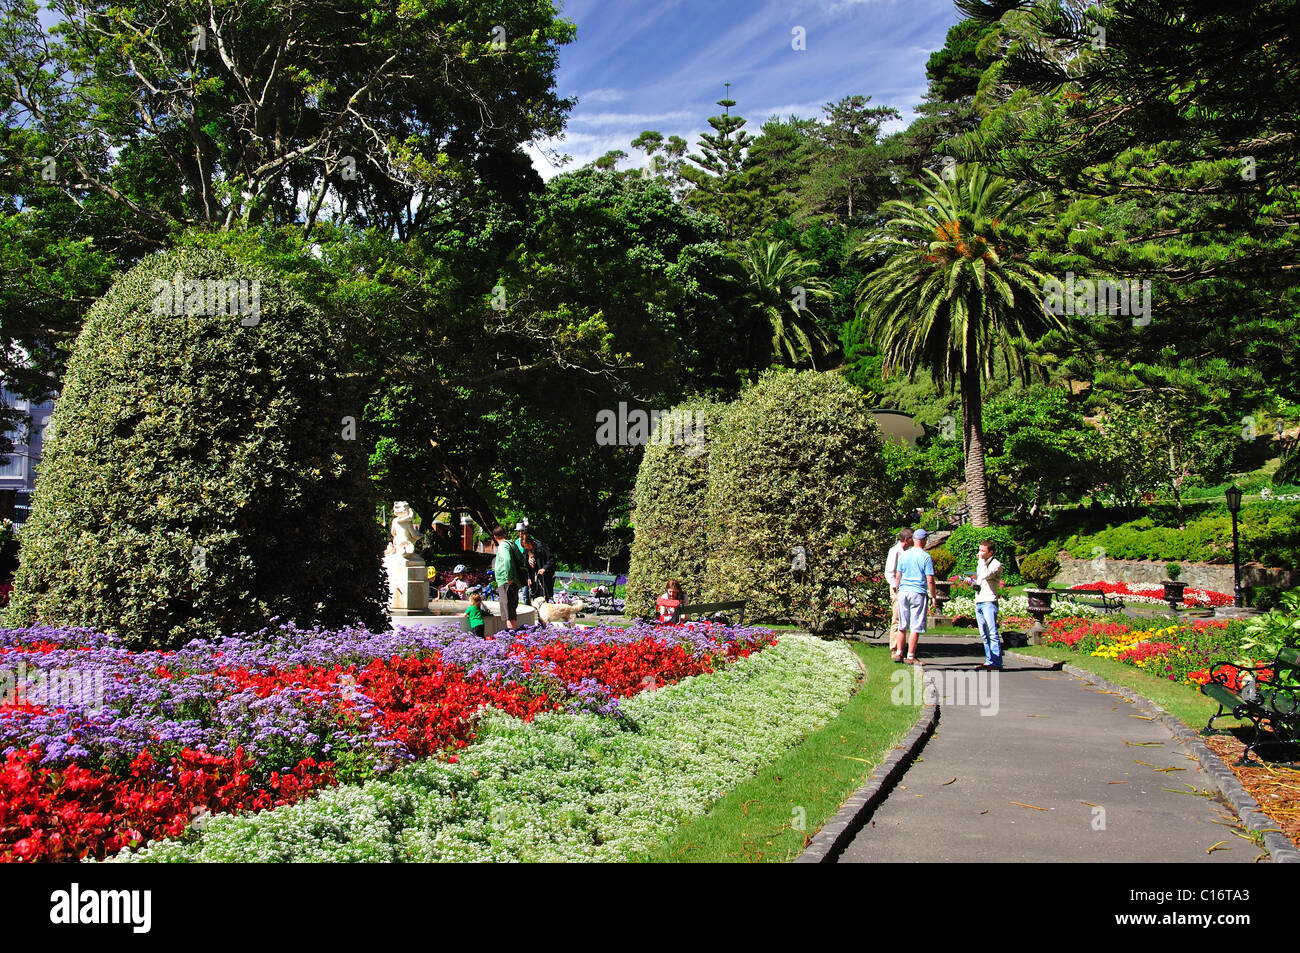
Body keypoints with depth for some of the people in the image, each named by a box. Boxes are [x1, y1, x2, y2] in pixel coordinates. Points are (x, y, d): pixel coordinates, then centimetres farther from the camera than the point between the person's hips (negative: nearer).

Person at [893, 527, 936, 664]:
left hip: (903, 591, 5)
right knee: (915, 627, 0)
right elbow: (930, 580, -8)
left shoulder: (904, 555, 7)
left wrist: (897, 591, 19)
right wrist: (933, 596, 1)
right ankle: (910, 656, 0)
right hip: (918, 593, -5)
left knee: (902, 626, 13)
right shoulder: (926, 557, -6)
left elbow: (897, 576, 11)